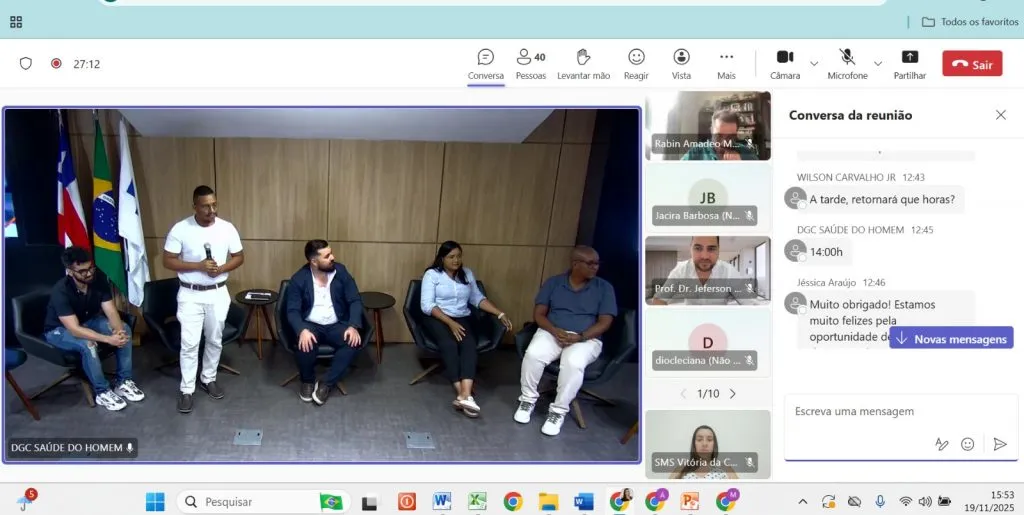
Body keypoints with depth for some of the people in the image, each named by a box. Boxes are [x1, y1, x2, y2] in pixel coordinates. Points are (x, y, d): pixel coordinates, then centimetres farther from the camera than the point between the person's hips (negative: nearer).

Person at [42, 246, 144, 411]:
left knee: (125, 329, -17)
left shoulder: (99, 279, -18)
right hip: (59, 330, -6)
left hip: (88, 321, 6)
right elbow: (75, 329, -38)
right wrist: (108, 339, -45)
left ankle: (123, 381, -8)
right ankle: (102, 392, -18)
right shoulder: (61, 291, -33)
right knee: (88, 344, -36)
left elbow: (111, 311, -19)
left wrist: (119, 331, -40)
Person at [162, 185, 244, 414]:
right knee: (189, 343, -1)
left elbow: (239, 257, 5)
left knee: (215, 340, 14)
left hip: (218, 294, 2)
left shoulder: (227, 228, -4)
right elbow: (168, 261, -8)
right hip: (190, 295, -2)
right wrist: (199, 266, -20)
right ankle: (186, 390, 10)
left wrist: (222, 268, -15)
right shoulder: (180, 229, -10)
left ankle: (208, 379, 33)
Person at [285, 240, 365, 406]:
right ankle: (307, 381, -3)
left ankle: (326, 384, -14)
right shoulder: (299, 279, -8)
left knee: (354, 341, -29)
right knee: (305, 343, -35)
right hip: (311, 325, -2)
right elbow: (292, 311, -11)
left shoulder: (340, 271, -3)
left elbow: (355, 301, -3)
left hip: (336, 325, 2)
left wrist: (353, 326, -21)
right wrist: (302, 330, -33)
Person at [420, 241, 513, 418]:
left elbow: (477, 298, 16)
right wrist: (450, 323, -21)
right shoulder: (432, 274, -2)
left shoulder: (467, 274, 13)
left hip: (463, 319, 3)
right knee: (449, 345, -34)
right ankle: (462, 394, -39)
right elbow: (427, 305, -10)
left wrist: (500, 314, 3)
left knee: (469, 344, -29)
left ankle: (465, 395, -45)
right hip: (437, 319, -3)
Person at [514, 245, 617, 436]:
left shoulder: (604, 288, 2)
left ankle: (558, 411, -17)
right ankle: (528, 400, -6)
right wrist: (555, 331, -17)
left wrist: (579, 337, -18)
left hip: (586, 338, -1)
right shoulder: (553, 283, 6)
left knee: (573, 363, -36)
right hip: (552, 332, 2)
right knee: (533, 354, -31)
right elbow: (539, 314, 3)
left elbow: (604, 322, -3)